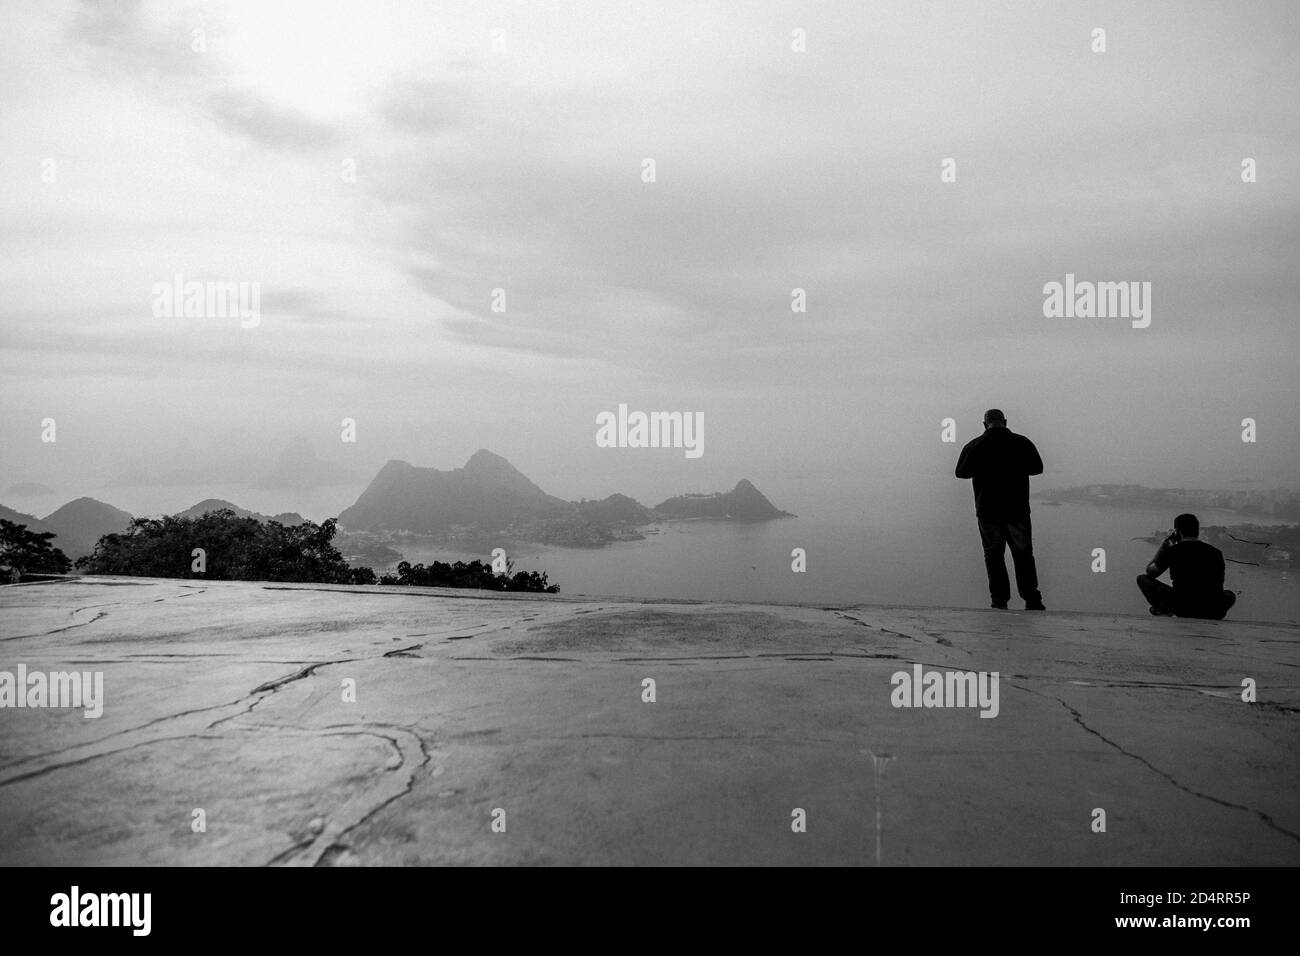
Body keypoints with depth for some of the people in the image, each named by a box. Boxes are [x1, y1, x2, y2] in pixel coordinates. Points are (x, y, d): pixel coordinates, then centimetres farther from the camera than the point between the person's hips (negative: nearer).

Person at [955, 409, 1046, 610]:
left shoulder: (974, 446, -5)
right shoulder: (1022, 443, -3)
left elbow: (961, 472, 5)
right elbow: (1037, 468, 7)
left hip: (988, 511, -1)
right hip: (1018, 510, 1)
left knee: (993, 555, 8)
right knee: (1023, 554, 11)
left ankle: (1000, 601, 5)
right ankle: (1032, 600, 9)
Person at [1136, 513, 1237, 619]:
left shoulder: (1171, 551, 1)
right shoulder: (1216, 552, 11)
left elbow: (1149, 572, 19)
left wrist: (1162, 546, 29)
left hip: (1183, 609, -2)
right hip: (1213, 611, 2)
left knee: (1142, 579, 13)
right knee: (1230, 595, 39)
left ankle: (1163, 610, 2)